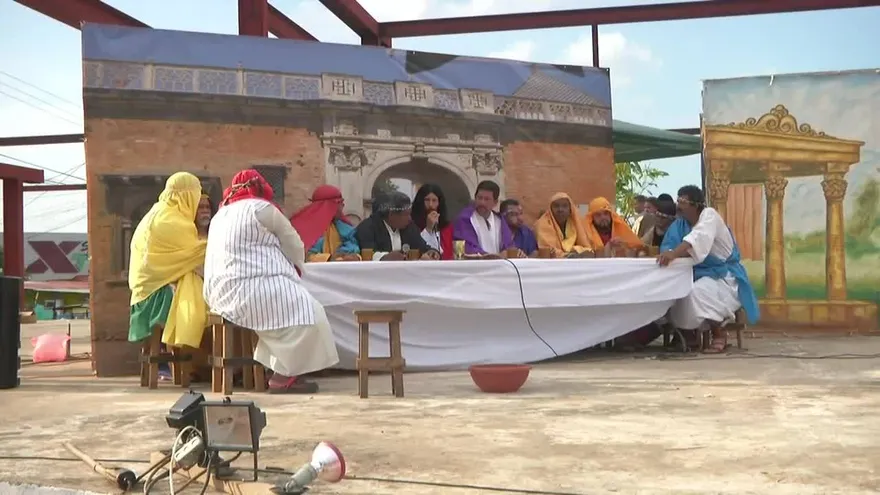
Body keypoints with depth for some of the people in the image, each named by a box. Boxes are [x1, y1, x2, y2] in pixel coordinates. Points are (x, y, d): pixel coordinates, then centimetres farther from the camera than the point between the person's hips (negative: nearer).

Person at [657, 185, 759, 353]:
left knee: (696, 293, -33)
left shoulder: (709, 215, -15)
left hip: (724, 275, -7)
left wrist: (674, 253, -52)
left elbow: (699, 239, -36)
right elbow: (668, 246, -6)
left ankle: (719, 334, -12)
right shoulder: (680, 223, 5)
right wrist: (668, 254, -32)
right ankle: (689, 333, 2)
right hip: (700, 275, 7)